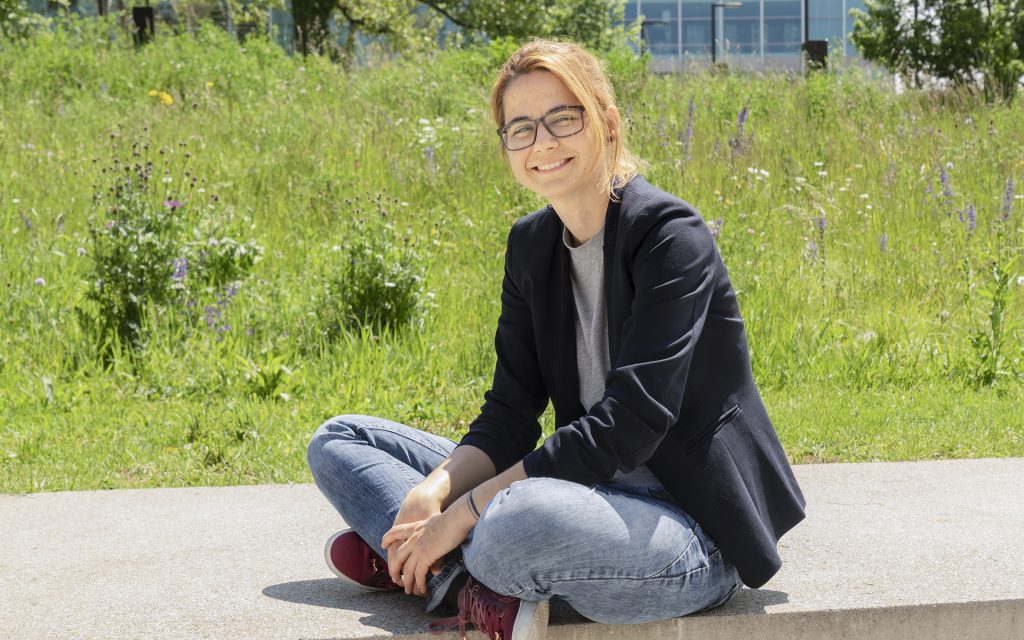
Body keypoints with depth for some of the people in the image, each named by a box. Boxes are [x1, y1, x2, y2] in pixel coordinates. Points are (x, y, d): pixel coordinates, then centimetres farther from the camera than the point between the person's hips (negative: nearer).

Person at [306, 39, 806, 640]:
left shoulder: (671, 236, -16)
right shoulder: (531, 245, 8)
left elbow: (627, 425, -23)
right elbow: (510, 414, 5)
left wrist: (463, 513, -24)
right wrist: (434, 492, -17)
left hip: (694, 531, -8)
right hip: (594, 486, 8)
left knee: (526, 518, -43)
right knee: (339, 439, 4)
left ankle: (422, 564, -12)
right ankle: (475, 590, -17)